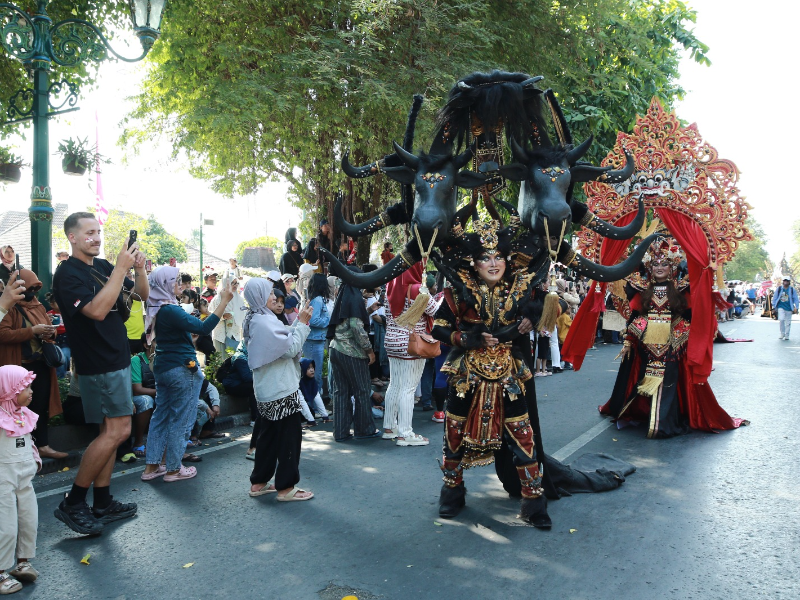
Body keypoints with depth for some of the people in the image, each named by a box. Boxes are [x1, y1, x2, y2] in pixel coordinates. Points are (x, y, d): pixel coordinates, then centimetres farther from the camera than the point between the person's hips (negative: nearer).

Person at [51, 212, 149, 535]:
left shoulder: (103, 266, 10)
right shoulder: (68, 273, -13)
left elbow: (143, 295, 12)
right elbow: (97, 310, -27)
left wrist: (139, 268, -7)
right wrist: (121, 269, -27)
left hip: (117, 357, 8)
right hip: (99, 362, -8)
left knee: (110, 430, 11)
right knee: (118, 430, -10)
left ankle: (102, 503, 20)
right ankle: (72, 503, 1)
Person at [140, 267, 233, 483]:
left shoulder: (157, 309, 8)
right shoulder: (170, 310, -21)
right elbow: (203, 328, -29)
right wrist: (224, 301, -28)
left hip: (163, 367, 10)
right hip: (182, 369, -10)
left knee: (161, 416, 14)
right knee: (180, 419, 2)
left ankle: (152, 466, 19)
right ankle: (173, 469, 11)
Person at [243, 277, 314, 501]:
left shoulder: (255, 319, 11)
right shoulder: (265, 321, -20)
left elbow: (281, 340, 14)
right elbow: (290, 349, -19)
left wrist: (298, 323, 7)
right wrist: (302, 324, -12)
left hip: (268, 390, 10)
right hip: (281, 389, -10)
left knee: (269, 434, 18)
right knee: (289, 436, -1)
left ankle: (259, 482, 25)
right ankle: (285, 488, 6)